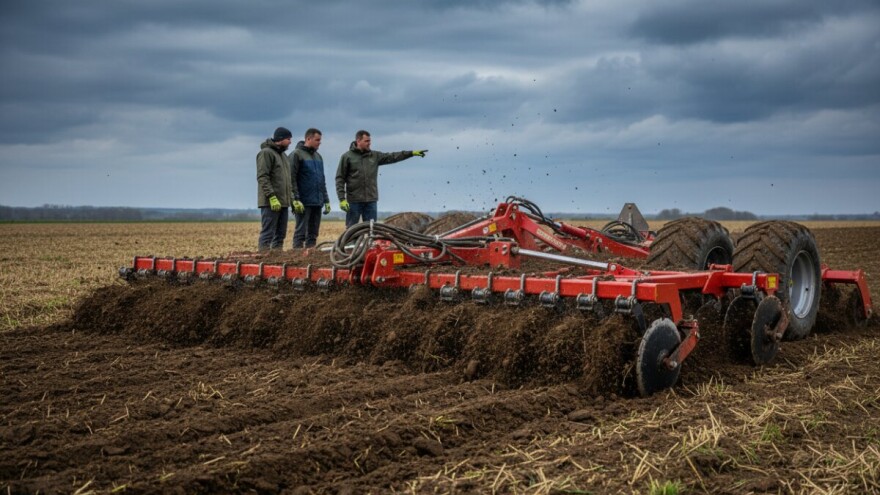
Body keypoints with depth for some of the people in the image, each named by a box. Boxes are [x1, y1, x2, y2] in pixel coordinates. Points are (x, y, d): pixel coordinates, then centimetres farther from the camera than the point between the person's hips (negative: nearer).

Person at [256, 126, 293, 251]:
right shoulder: (266, 153, -7)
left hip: (283, 202, 9)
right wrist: (272, 197, -23)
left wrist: (291, 198, 16)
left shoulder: (283, 155, 21)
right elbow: (262, 177, -16)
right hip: (270, 202, -9)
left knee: (280, 235, 9)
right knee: (268, 234, -10)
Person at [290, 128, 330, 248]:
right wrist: (296, 200, -17)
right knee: (301, 232, -7)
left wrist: (326, 201, 18)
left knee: (313, 234, 8)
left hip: (317, 202, 7)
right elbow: (292, 179, -11)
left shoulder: (318, 156, 19)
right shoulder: (296, 154, -4)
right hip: (303, 202, -7)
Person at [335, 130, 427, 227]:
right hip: (354, 201, -4)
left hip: (371, 201, 4)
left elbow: (392, 157, 7)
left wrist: (412, 153, -3)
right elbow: (340, 179, -3)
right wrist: (342, 199, -11)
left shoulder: (375, 156, 10)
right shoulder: (347, 157, -1)